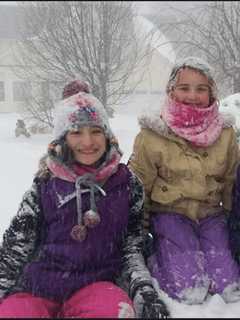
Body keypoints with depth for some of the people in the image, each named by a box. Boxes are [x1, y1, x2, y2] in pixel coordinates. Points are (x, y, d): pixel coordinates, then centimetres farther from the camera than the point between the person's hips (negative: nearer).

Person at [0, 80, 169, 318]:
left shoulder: (126, 182, 6)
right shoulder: (45, 183, 5)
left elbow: (133, 243, 10)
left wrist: (144, 288, -3)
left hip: (96, 283, 1)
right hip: (37, 284, -1)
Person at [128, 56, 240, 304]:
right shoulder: (152, 134, -10)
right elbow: (138, 186, -3)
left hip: (211, 214, 4)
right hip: (170, 213, -3)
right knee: (190, 293, -15)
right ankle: (156, 252, 13)